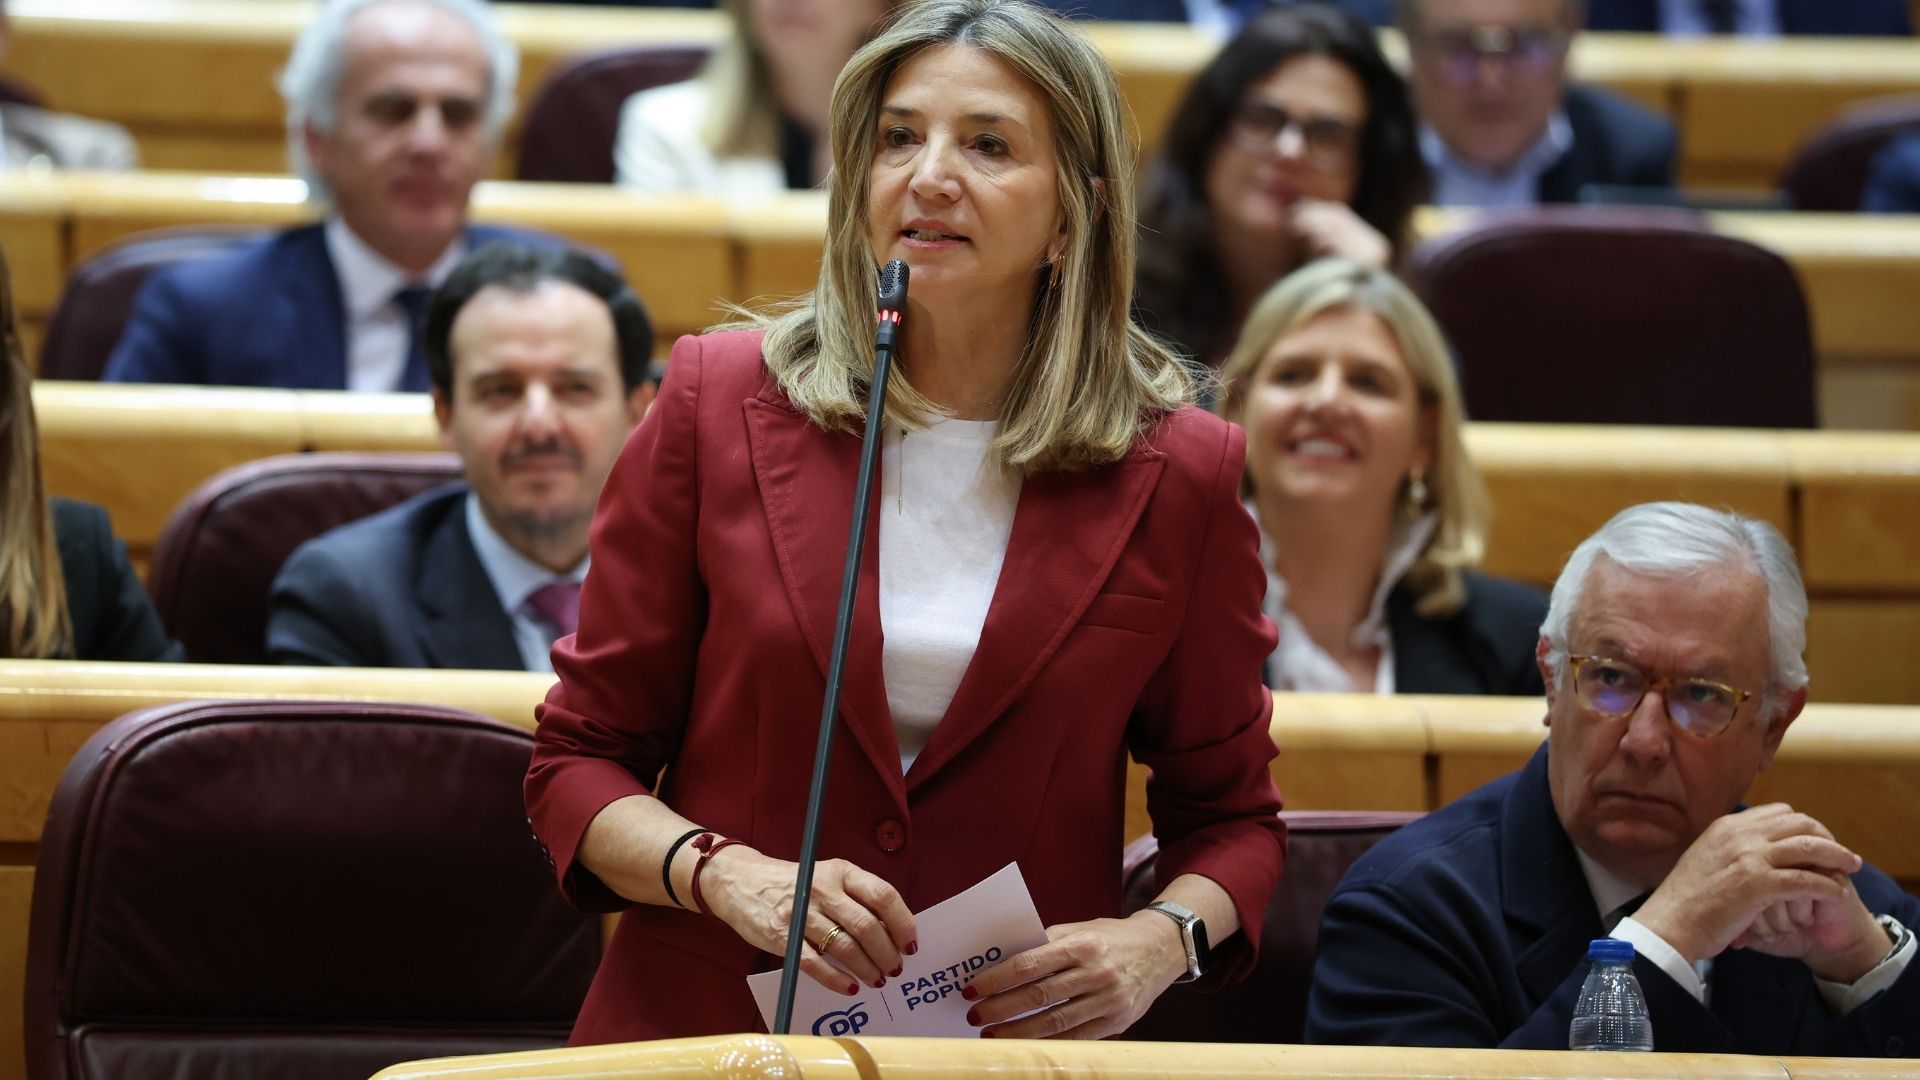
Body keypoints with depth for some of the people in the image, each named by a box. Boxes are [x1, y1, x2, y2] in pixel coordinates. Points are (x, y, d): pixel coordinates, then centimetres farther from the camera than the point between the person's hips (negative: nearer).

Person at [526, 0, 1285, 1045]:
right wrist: (728, 876, -9)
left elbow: (1228, 813, 17)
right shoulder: (716, 403, 5)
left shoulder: (1177, 476, 5)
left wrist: (1159, 939, -4)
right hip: (703, 1032, 0)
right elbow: (577, 764, 9)